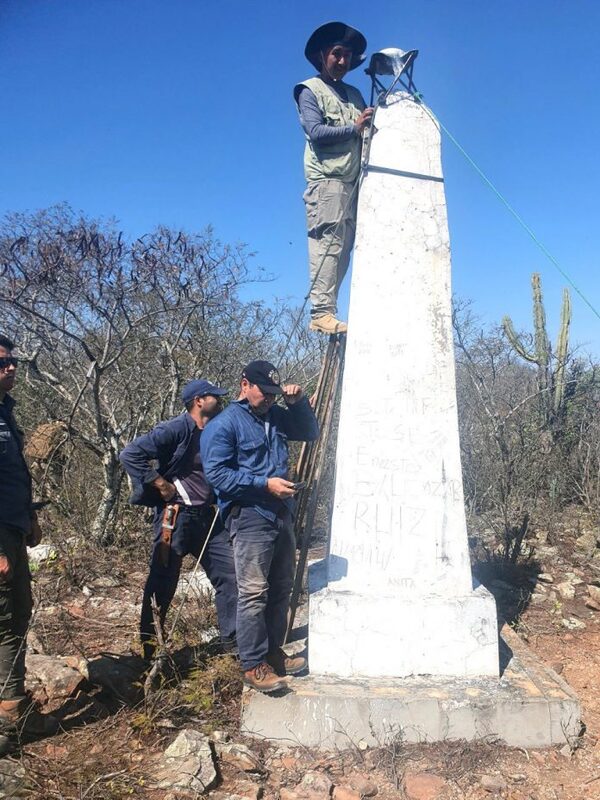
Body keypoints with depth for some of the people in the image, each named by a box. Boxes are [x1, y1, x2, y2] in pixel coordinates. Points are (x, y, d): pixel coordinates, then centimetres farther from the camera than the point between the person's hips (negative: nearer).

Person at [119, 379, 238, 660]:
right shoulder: (176, 430, -14)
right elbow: (130, 454, -22)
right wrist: (161, 484, -19)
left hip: (208, 516, 7)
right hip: (176, 516, -7)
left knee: (229, 574, 8)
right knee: (162, 584, 3)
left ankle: (232, 640, 21)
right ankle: (149, 646, 19)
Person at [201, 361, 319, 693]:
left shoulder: (275, 416, 14)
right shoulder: (224, 424, -8)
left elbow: (310, 433, 23)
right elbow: (216, 473, -15)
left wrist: (298, 403, 5)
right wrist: (265, 483, -19)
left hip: (281, 515, 8)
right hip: (249, 517, -8)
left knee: (281, 589, 15)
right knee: (254, 593, -7)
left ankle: (273, 654, 28)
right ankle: (253, 666, 3)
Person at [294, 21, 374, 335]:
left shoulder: (354, 94, 27)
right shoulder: (310, 90, 7)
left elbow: (367, 129, 18)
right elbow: (315, 131, -8)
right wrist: (353, 128, -11)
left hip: (353, 181, 7)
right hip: (326, 179, -6)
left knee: (344, 247, 0)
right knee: (327, 244, -14)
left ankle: (329, 312, 1)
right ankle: (321, 312, -16)